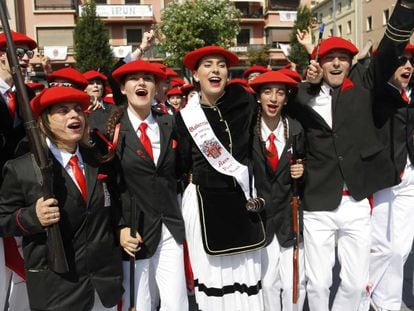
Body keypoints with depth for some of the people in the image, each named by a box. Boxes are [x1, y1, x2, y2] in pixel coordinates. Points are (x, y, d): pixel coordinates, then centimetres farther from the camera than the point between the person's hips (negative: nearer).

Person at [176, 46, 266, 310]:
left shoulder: (245, 102, -2)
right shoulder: (186, 116, -4)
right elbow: (184, 164, 6)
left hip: (242, 198, 1)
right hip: (204, 201, -1)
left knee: (246, 273, 8)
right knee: (211, 273, 6)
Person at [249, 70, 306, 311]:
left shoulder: (296, 129, -1)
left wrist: (301, 171, -8)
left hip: (290, 216, 1)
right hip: (260, 215, -1)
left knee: (294, 283, 5)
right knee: (267, 283, 7)